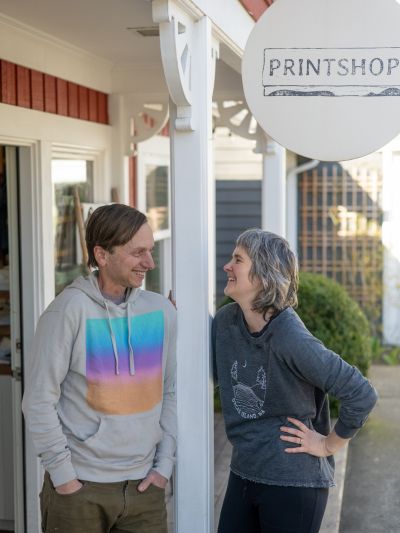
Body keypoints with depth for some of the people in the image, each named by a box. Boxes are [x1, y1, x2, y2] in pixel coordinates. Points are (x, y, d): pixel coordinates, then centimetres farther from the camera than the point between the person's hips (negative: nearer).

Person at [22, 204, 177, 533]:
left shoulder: (161, 311, 1)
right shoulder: (70, 310, -12)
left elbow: (172, 392, 7)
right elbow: (39, 400, -10)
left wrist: (164, 465, 3)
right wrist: (63, 475, -9)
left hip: (143, 485, 4)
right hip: (79, 486, -3)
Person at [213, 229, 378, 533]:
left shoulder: (291, 340, -24)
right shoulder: (226, 321, -3)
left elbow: (362, 395, -22)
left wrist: (329, 445, -11)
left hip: (294, 484, -6)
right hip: (243, 474, 7)